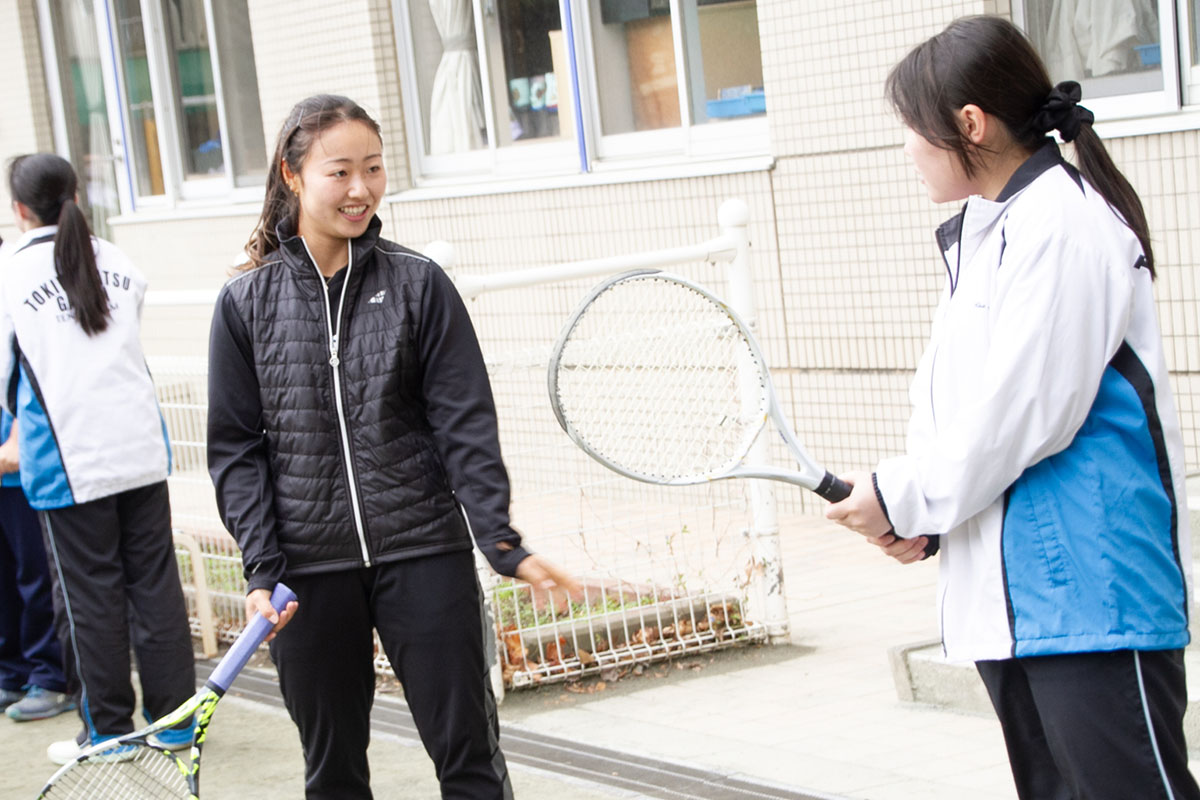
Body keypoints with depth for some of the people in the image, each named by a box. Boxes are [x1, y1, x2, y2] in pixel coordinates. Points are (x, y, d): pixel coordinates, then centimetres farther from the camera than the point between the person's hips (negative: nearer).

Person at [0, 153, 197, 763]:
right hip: (142, 450, 4)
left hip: (68, 464, -4)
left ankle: (109, 734, 13)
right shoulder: (118, 263, 7)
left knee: (90, 596, 5)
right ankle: (175, 719, 16)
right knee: (154, 582, 10)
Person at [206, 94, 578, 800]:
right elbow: (237, 448, 3)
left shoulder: (419, 284, 1)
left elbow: (466, 425, -2)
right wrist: (262, 569, -6)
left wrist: (502, 542, -12)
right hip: (309, 571, 1)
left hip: (425, 556, -1)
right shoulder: (247, 303, 3)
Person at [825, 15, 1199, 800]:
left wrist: (902, 499, -8)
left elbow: (1024, 411, -19)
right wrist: (922, 517, 2)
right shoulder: (980, 234, 17)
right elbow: (950, 403, 18)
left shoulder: (1062, 224, -14)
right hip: (1007, 590, 10)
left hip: (1089, 590, -10)